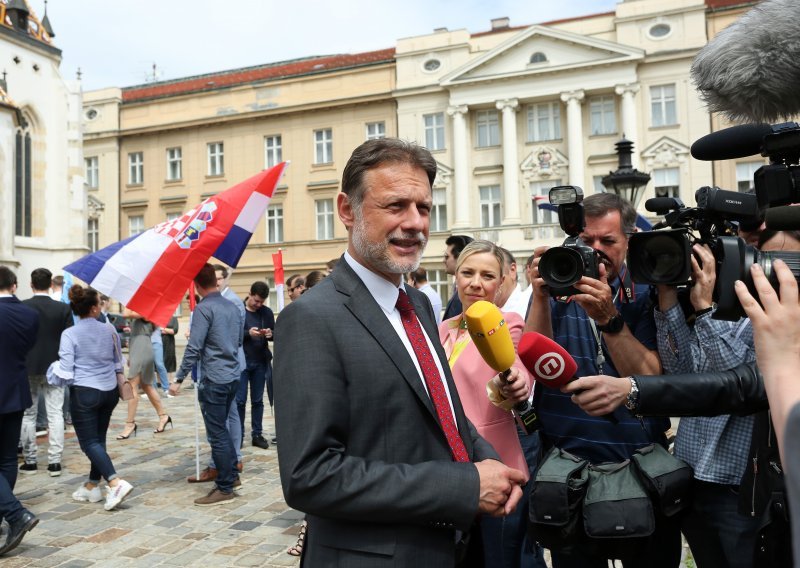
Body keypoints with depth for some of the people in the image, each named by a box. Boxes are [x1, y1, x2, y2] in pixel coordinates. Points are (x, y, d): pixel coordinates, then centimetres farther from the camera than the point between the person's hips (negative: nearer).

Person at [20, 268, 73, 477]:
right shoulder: (63, 308, -6)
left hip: (27, 367, 0)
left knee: (28, 415, 11)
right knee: (55, 414, 3)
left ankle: (30, 461, 15)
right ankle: (54, 461, 2)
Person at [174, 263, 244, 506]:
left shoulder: (203, 308, -13)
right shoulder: (232, 307, 9)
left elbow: (193, 349, -17)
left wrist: (179, 378, -11)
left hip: (213, 379, -8)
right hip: (233, 376, 8)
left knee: (217, 434, 1)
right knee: (222, 427, 21)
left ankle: (225, 488, 9)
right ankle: (232, 475, 27)